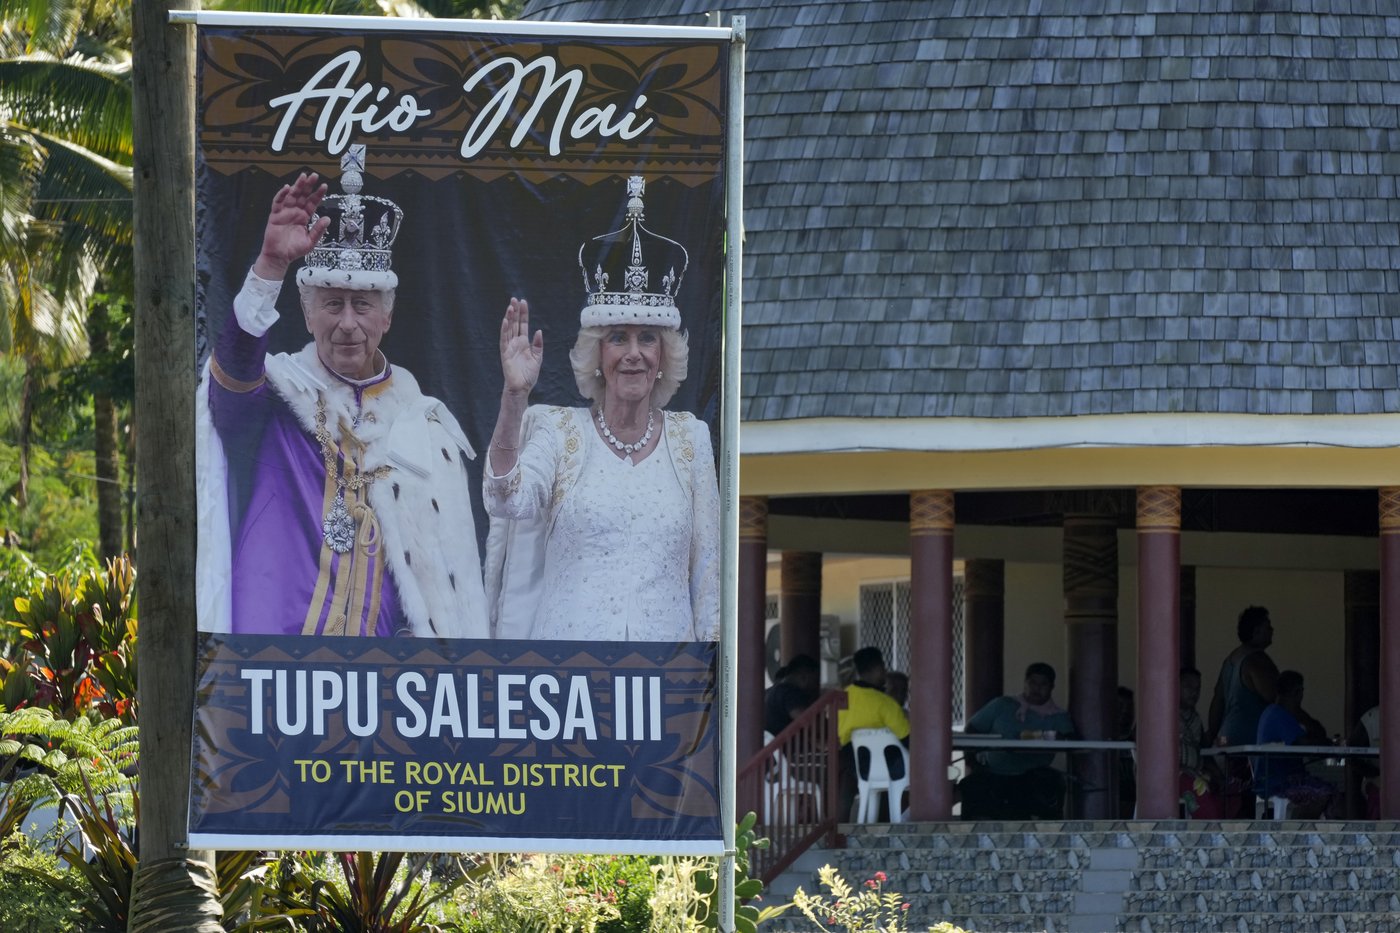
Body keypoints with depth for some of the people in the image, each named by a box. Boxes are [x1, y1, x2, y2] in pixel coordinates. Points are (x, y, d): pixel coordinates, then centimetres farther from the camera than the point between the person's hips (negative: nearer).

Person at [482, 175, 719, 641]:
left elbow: (706, 566, 10)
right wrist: (513, 396, -27)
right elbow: (509, 500, -18)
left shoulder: (689, 438, 7)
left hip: (664, 655, 2)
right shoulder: (559, 431, 1)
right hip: (569, 641, -2)